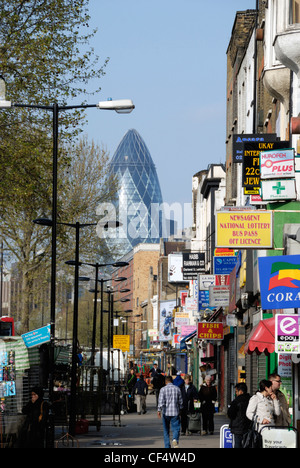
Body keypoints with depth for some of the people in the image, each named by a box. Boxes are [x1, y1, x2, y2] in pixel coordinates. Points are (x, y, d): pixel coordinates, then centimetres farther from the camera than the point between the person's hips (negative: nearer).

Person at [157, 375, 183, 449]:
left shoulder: (163, 389, -3)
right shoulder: (177, 389, 4)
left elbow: (161, 401, -12)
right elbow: (180, 401, 9)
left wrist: (159, 410, -12)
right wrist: (180, 409, 21)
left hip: (166, 412, 0)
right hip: (175, 412, 0)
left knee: (166, 430, 11)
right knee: (176, 428, 1)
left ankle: (167, 446, 11)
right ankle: (175, 439, -29)